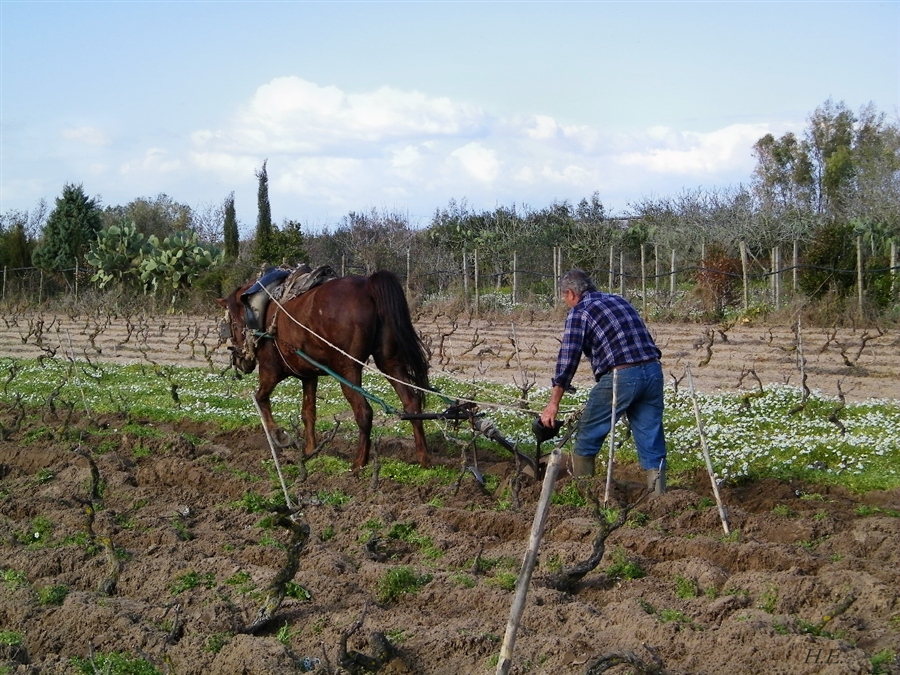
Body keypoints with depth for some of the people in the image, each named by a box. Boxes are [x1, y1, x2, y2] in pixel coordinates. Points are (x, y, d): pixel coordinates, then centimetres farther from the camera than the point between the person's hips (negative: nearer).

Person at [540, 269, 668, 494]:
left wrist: (553, 403, 0)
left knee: (587, 437, 11)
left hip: (620, 376, -6)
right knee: (651, 440, 7)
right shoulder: (619, 300, 23)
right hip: (653, 371, 6)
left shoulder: (579, 312, 2)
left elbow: (567, 359, -3)